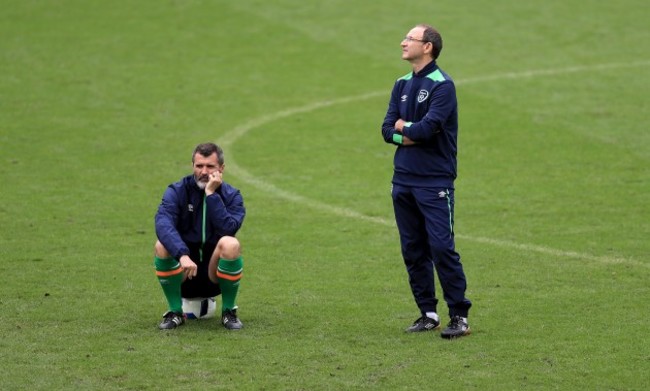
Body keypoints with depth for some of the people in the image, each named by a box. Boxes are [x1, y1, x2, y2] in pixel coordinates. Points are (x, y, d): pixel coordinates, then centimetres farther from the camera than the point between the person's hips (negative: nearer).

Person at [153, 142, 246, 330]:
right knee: (162, 246, -29)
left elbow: (228, 229, -22)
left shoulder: (232, 196, -2)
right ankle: (175, 312, -11)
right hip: (182, 277, 0)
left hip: (215, 275, 0)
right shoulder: (176, 191, -6)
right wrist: (182, 255, -42)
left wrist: (211, 194, -23)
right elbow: (163, 224, -26)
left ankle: (229, 311, -11)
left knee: (230, 244, -30)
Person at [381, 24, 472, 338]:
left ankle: (459, 316, -5)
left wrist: (404, 127, -2)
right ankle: (428, 313, 16)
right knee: (413, 250, 8)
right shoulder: (402, 85, 13)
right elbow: (387, 130, 6)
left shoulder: (442, 85, -9)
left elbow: (428, 127, -20)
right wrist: (415, 134, -11)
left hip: (434, 181, -7)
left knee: (442, 248, -10)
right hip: (403, 180, 7)